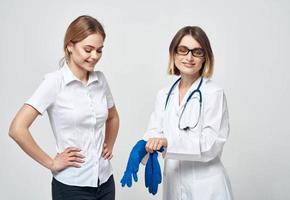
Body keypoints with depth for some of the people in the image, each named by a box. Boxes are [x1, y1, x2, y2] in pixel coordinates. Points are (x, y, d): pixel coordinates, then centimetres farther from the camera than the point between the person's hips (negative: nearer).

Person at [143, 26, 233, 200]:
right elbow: (154, 132, 0)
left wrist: (168, 142, -29)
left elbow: (211, 144, -17)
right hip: (173, 184, 5)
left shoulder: (214, 93, -12)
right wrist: (144, 147, -23)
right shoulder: (164, 95, 6)